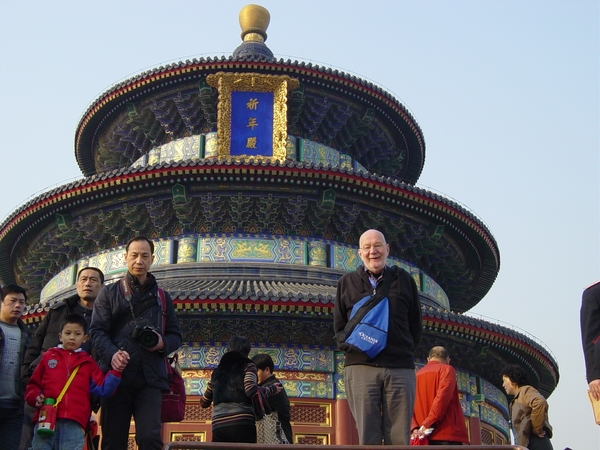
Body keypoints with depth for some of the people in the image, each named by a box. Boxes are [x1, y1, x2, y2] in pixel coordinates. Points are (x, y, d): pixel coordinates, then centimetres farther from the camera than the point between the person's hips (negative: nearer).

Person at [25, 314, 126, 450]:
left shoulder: (88, 363, 18)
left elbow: (102, 389, 10)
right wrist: (35, 397, -5)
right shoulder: (48, 357, 15)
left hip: (74, 425, 0)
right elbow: (33, 384, 15)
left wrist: (116, 372, -4)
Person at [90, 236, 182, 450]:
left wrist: (163, 344, -7)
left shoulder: (162, 297, 19)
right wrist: (112, 354, -20)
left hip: (150, 378, 1)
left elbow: (175, 335, 18)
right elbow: (98, 330, 1)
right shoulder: (109, 293, 13)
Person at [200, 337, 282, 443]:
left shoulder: (217, 371, 22)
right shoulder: (247, 366, 9)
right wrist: (272, 389, 6)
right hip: (242, 424, -4)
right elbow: (251, 390, -10)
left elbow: (204, 402, 28)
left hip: (218, 427, 4)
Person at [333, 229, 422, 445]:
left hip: (400, 368, 0)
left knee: (399, 439, -2)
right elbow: (339, 327, 15)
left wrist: (404, 352, 6)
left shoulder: (404, 280, 14)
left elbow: (416, 326, 15)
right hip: (361, 368, 0)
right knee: (368, 438, -3)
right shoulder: (347, 283, 14)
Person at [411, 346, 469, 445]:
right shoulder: (447, 369, 5)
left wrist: (414, 428, -1)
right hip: (447, 434, -6)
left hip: (423, 436, 6)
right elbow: (443, 397, -11)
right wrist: (428, 424, -16)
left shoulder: (416, 376, 22)